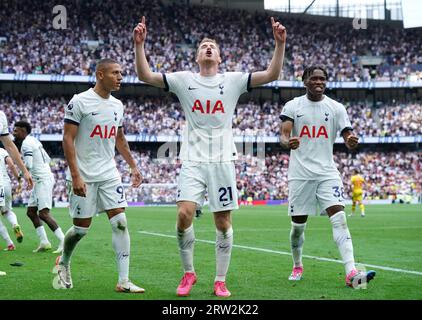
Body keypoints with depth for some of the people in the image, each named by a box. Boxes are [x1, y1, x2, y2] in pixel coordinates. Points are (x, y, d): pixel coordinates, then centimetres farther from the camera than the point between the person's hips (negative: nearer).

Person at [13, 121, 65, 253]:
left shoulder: (26, 144, -12)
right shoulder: (34, 141, 17)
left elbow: (28, 165, -22)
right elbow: (48, 159, 23)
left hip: (44, 180, -11)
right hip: (40, 181, 11)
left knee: (43, 213, -15)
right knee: (31, 212, 11)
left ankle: (63, 241, -15)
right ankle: (44, 242, 10)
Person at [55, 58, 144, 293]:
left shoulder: (117, 105, 10)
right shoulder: (80, 102, -10)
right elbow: (68, 139, -12)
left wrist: (133, 165, 17)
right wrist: (75, 175, -18)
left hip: (109, 174, 5)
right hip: (83, 176, -5)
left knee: (120, 223, -6)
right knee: (81, 228, 2)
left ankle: (124, 281, -5)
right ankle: (63, 263, 33)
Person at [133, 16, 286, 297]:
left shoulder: (233, 80, 5)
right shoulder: (184, 80, 6)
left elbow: (272, 74, -1)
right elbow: (146, 75, 0)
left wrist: (280, 43, -12)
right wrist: (140, 44, -11)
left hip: (223, 161, 1)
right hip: (193, 160, 0)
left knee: (223, 222, 2)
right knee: (184, 214, -15)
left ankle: (221, 281, 14)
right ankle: (189, 273, 4)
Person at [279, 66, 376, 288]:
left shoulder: (336, 108, 5)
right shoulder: (293, 106, 2)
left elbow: (347, 135, 0)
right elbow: (283, 135, -7)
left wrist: (351, 142, -26)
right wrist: (288, 143, -32)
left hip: (327, 172, 1)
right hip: (300, 174, 0)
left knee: (339, 218, -15)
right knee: (298, 225, 6)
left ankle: (351, 274, -24)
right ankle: (297, 267, 31)